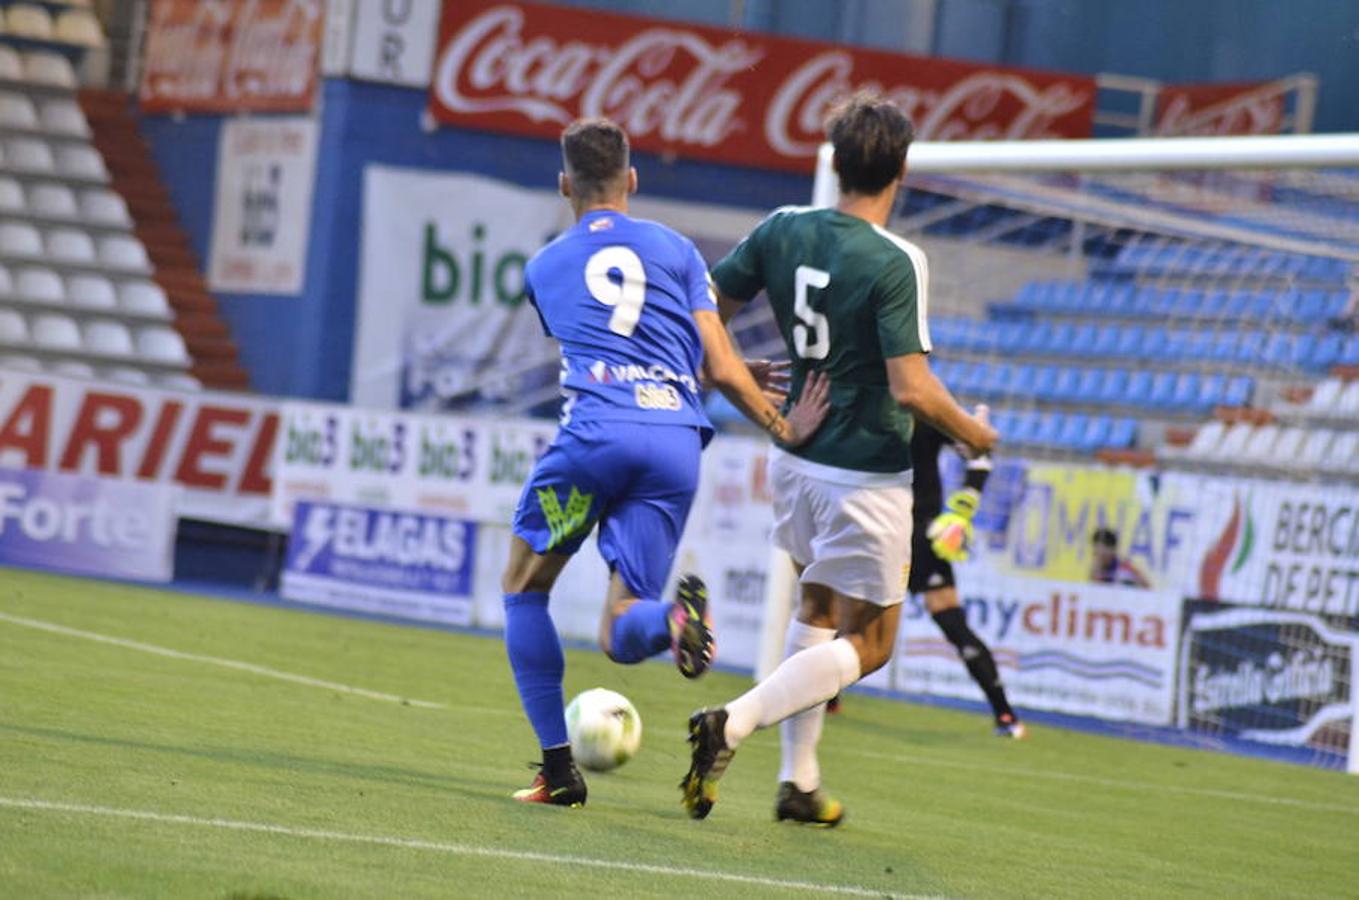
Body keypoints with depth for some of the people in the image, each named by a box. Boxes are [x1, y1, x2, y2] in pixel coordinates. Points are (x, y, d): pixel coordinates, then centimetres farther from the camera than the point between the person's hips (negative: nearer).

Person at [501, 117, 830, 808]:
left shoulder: (543, 268, 21)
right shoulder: (675, 251, 18)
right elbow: (719, 369, 9)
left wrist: (717, 373, 37)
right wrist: (782, 427, 21)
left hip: (593, 436, -2)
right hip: (676, 443, 2)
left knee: (523, 589, 19)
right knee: (620, 638, 7)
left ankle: (558, 769, 7)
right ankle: (673, 617, -32)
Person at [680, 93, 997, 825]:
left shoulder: (782, 230, -3)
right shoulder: (894, 263, -21)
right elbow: (911, 388, -23)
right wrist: (972, 433, -5)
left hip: (796, 461, 6)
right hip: (867, 476, -6)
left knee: (816, 611, 24)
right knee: (867, 642, 5)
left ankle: (798, 780, 19)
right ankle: (733, 724, -15)